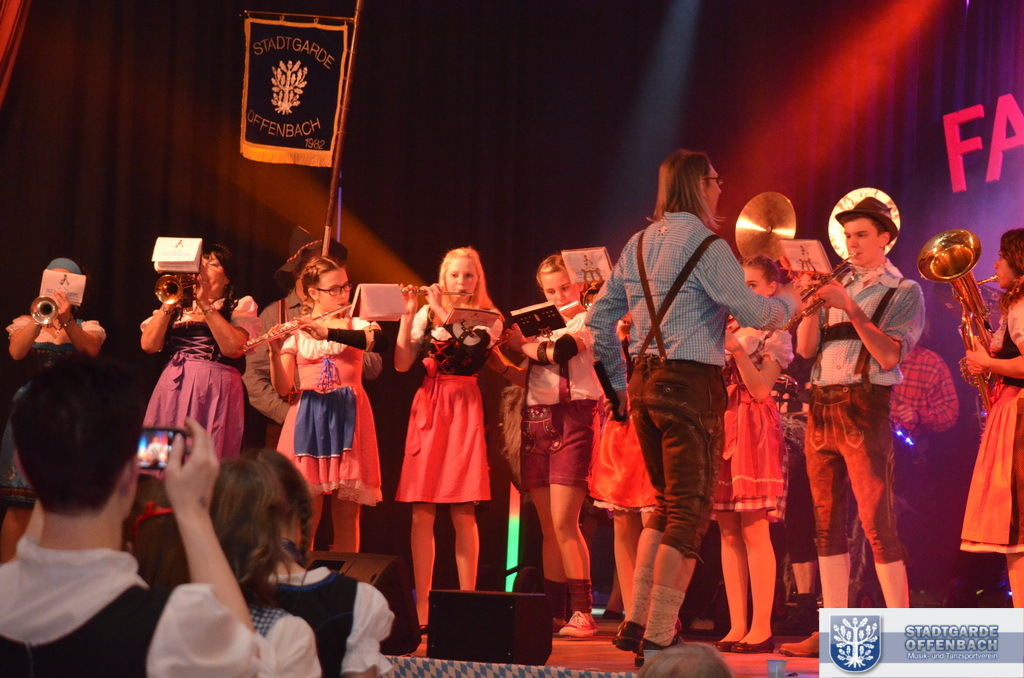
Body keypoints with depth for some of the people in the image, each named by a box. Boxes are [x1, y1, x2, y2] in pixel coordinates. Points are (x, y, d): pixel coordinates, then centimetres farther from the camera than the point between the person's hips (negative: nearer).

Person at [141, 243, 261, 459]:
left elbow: (233, 349, -10)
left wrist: (206, 305, -9)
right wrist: (169, 303, -3)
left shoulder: (241, 307, 10)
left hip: (216, 392, -3)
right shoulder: (177, 306, 18)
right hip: (173, 389, 3)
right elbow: (148, 345, 3)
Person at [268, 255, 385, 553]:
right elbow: (283, 388, 0)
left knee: (347, 517, -1)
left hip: (348, 417, 0)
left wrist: (327, 332, -28)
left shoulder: (358, 325, 9)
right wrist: (275, 352, -18)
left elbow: (374, 339, -17)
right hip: (308, 420, 0)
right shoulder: (295, 333, 8)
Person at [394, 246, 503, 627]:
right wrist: (408, 315, -5)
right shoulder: (426, 315, 11)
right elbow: (402, 363, 1)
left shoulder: (488, 319, 9)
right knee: (421, 511, -3)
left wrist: (442, 312, -10)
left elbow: (470, 345, -12)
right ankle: (422, 606, -1)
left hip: (464, 409, -1)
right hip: (428, 407, 2)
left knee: (462, 512, -6)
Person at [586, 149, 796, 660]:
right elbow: (753, 314, -14)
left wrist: (619, 380, 23)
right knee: (689, 512, -4)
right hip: (691, 384, -8)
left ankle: (636, 623, 15)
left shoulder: (640, 244, 12)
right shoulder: (706, 246, -11)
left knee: (666, 505, 19)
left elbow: (599, 317, 16)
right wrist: (791, 301, 7)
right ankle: (659, 637, -7)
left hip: (644, 383, 8)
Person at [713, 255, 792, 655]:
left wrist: (735, 348, -19)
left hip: (755, 429, -6)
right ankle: (736, 626, 6)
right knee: (728, 532, 3)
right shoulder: (728, 327, 17)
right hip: (721, 423, 6)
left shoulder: (775, 332, 0)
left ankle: (761, 628, -9)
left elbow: (761, 389, -11)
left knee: (754, 531, -10)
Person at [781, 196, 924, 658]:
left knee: (876, 522, -11)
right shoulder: (839, 288, 17)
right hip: (821, 407, 6)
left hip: (864, 407, -6)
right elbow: (806, 348, 9)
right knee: (828, 523, 6)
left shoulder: (903, 291, 2)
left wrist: (850, 307, -16)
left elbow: (889, 355, -12)